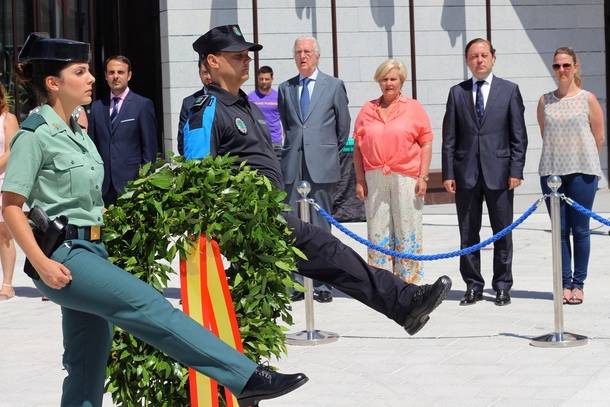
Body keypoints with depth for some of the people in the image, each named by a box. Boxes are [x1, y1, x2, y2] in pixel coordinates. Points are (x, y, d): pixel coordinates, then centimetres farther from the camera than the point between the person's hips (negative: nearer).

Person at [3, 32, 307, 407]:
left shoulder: (77, 133, 16)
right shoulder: (36, 135, -9)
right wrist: (41, 263, -21)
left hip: (90, 250, 9)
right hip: (63, 256, -9)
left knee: (89, 366, 9)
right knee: (147, 306, -20)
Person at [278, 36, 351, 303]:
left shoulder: (334, 86, 6)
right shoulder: (285, 88, 13)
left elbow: (343, 125, 12)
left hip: (321, 166, -3)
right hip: (293, 166, 3)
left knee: (321, 226, -1)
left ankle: (322, 285, 3)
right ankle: (298, 283, 7)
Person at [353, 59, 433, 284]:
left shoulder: (414, 108, 6)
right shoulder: (367, 110, 11)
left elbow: (426, 143, 3)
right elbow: (358, 147, 10)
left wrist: (423, 177, -5)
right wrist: (360, 180, 4)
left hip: (406, 178, -2)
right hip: (374, 179, 2)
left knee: (407, 231, 0)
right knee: (377, 231, 3)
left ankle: (409, 281, 7)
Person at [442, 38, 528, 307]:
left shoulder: (509, 90, 4)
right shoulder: (457, 93, 8)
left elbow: (519, 135, 2)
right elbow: (449, 138, 6)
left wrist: (516, 171, -7)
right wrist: (448, 173, -1)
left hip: (499, 172, -1)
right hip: (466, 173, 1)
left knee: (503, 232, 3)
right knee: (468, 234, 5)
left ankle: (502, 287, 13)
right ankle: (473, 286, 14)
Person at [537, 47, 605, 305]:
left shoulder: (588, 99, 1)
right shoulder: (545, 101, 7)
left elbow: (599, 138, 5)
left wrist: (581, 160, 8)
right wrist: (560, 158, 11)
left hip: (582, 172, -2)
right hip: (551, 171, 2)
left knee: (580, 230, 0)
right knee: (560, 230, 4)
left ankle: (578, 284, 8)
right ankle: (565, 283, 10)